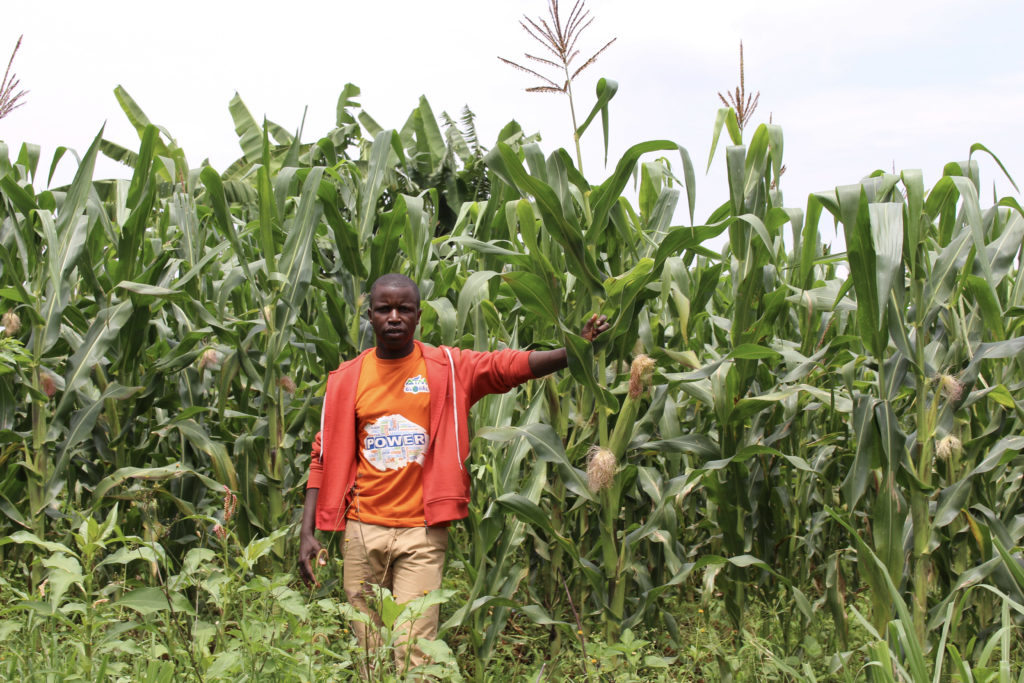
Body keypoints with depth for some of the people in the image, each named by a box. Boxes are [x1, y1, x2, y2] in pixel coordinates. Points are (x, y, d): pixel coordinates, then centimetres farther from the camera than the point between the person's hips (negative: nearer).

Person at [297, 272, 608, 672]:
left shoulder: (447, 368, -1)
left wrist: (573, 352, -31)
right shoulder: (347, 379, 4)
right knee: (367, 649, 11)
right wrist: (307, 531, -1)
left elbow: (508, 365, -15)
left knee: (413, 652, -5)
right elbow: (326, 457, 5)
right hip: (363, 528, 2)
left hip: (422, 530, -2)